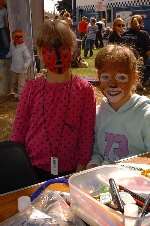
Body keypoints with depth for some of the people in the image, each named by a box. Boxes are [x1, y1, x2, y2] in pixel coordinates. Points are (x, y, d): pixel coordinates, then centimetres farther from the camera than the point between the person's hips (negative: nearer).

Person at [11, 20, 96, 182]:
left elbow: (87, 133, -4)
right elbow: (19, 130, 2)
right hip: (33, 169, 1)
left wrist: (81, 166, -6)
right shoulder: (32, 88, -4)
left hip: (69, 172, -1)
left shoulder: (84, 89, -7)